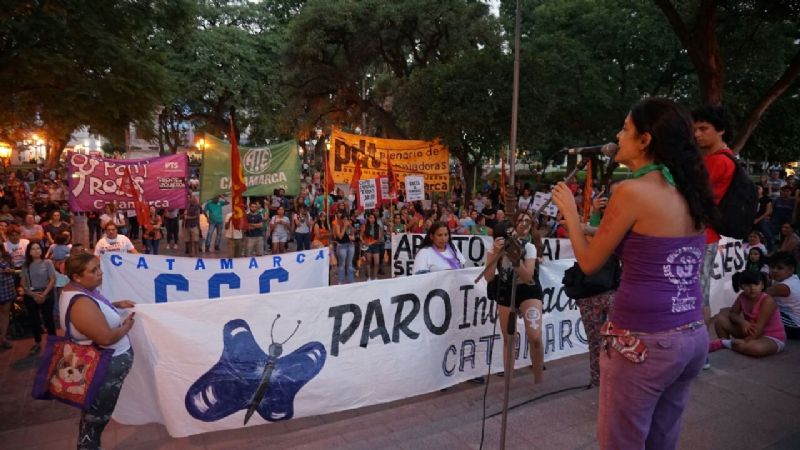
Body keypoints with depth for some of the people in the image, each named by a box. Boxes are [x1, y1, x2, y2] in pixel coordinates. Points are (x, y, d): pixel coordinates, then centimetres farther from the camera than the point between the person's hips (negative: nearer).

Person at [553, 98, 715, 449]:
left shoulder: (632, 191, -16)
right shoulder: (689, 193, 6)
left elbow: (590, 262, -7)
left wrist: (569, 212, 6)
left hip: (643, 340, -8)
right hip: (693, 337, 8)